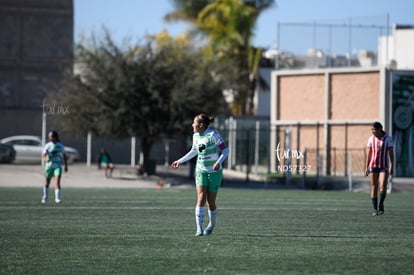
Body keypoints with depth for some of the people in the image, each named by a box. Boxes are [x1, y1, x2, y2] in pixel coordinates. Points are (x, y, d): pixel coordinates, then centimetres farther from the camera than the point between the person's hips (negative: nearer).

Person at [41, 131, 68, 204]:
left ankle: (57, 198, -18)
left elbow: (64, 156, 15)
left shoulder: (60, 145, 3)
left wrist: (66, 165, 17)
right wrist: (46, 159, -36)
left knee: (57, 182, -16)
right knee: (47, 183, 11)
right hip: (49, 166, -1)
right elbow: (44, 155, -14)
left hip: (58, 166, 1)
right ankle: (45, 197, 32)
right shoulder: (48, 146, -5)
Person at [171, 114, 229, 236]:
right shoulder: (196, 136, 4)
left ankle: (212, 224, 29)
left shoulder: (213, 134, -15)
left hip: (214, 171, -4)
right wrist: (180, 161, 22)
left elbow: (225, 150, -14)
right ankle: (199, 228, -18)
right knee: (201, 198, -13)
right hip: (201, 170, 4)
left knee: (210, 202, 1)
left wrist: (219, 162, -30)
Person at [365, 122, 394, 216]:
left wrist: (391, 166, -15)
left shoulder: (388, 138, -6)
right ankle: (375, 209, 7)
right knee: (374, 187, -1)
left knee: (383, 186, -17)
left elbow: (391, 153, -7)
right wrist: (367, 168, 1)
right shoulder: (371, 139, 1)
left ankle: (381, 204, 7)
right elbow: (369, 154, 4)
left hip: (384, 167, -2)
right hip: (373, 166, 2)